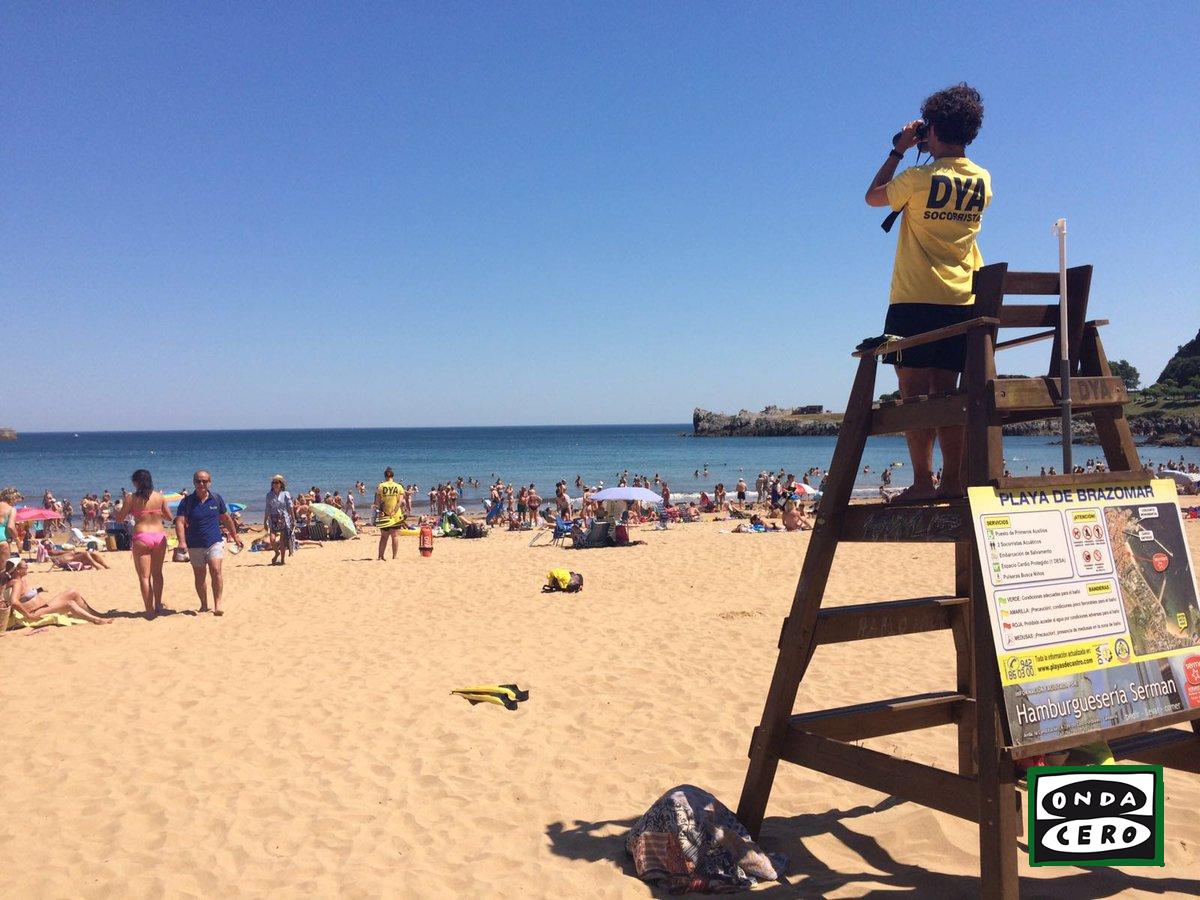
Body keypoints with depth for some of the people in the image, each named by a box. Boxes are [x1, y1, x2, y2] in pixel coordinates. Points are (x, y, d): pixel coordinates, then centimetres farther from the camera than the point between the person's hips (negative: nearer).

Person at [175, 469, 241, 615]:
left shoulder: (216, 499, 4)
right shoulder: (187, 501, -2)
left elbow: (226, 519, 16)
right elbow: (180, 522, -12)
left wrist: (235, 536, 22)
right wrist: (182, 541, -27)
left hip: (214, 543, 0)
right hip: (195, 546, 1)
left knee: (216, 571, -17)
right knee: (199, 577, 9)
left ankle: (217, 605, -14)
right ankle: (204, 605, 25)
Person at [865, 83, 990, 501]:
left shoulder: (919, 178, -10)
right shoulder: (982, 180, 7)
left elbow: (874, 196, 7)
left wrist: (899, 150, 14)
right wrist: (938, 156, 23)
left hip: (915, 300, -6)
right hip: (961, 302, 6)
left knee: (914, 392, -3)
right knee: (946, 393, 9)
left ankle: (923, 482, -5)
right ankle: (952, 481, 8)